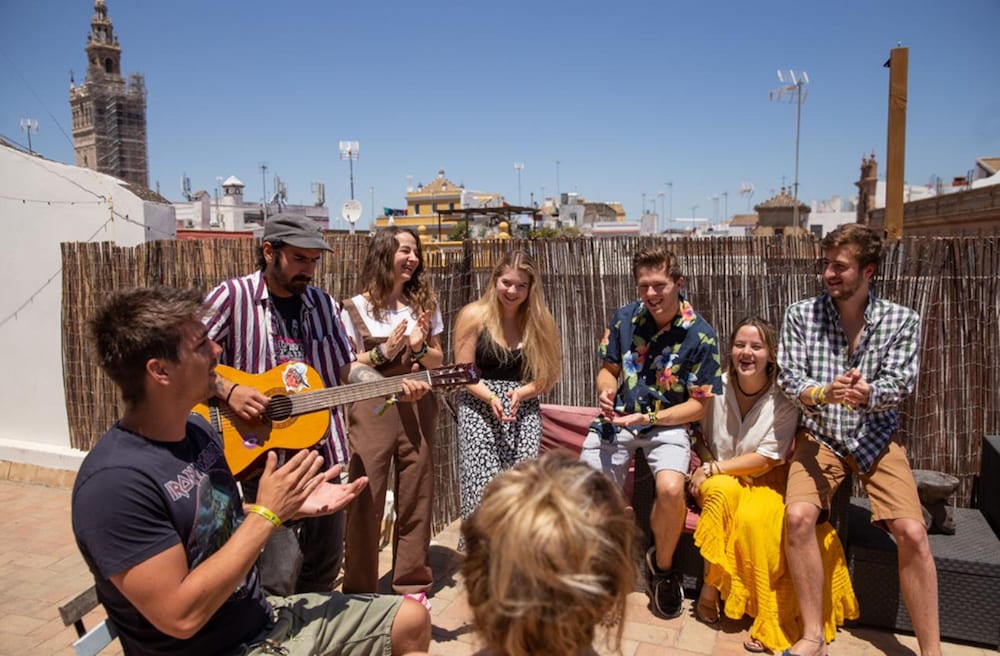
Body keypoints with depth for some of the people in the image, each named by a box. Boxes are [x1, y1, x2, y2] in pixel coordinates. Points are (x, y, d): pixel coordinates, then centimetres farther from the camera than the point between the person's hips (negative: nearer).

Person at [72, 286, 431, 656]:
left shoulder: (197, 429, 1)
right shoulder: (116, 481, -26)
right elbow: (182, 615, -26)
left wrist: (292, 508, -3)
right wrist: (266, 514, -23)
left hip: (264, 618, 8)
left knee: (411, 622, 11)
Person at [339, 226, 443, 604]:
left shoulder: (423, 303, 8)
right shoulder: (356, 309, -1)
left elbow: (437, 361, 11)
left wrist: (419, 348, -9)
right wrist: (382, 352, -14)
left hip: (417, 409, 3)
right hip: (372, 410, -3)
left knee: (416, 499, 8)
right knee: (366, 501, -2)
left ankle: (412, 582, 24)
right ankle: (360, 590, 14)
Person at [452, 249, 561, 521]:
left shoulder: (539, 321, 6)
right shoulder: (474, 316, 0)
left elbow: (547, 376, 4)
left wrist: (520, 394, -12)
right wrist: (491, 398, -16)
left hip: (525, 411, 2)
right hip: (480, 409, -2)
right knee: (483, 490, -10)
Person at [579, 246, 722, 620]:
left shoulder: (701, 336, -9)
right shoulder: (625, 319, 1)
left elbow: (698, 405, -7)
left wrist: (647, 418, -17)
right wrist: (606, 391, -10)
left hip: (668, 423, -3)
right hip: (618, 419, 3)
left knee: (670, 489, -30)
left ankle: (662, 566, 2)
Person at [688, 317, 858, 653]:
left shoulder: (784, 398, -10)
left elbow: (766, 458, -14)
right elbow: (701, 438, 7)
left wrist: (712, 469, -18)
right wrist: (703, 471, -9)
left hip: (766, 483, -1)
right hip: (720, 484, 2)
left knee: (753, 519, -35)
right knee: (722, 491, -35)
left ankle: (769, 618, -18)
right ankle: (709, 587, -20)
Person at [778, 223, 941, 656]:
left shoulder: (902, 321, -2)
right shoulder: (801, 316, -4)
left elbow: (899, 385, -8)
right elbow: (790, 380, -8)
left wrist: (868, 394, -32)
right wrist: (824, 393, -31)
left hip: (876, 437, 1)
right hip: (819, 435, -1)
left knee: (912, 532, -17)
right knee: (798, 516, -24)